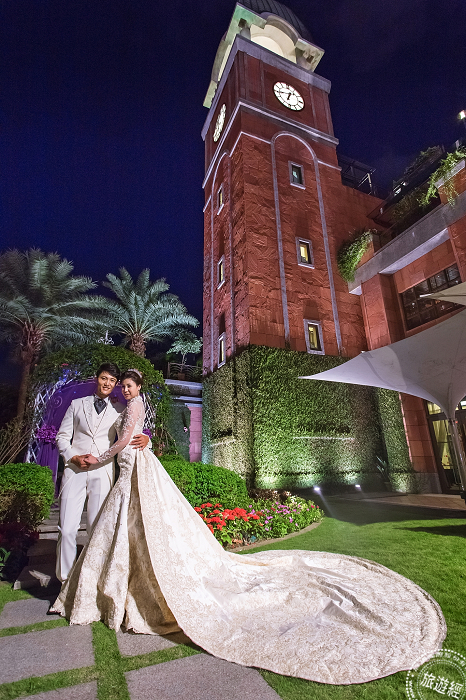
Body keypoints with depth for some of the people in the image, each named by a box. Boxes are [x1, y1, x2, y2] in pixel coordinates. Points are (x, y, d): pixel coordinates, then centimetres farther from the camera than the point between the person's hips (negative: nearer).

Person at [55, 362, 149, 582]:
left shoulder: (119, 410, 10)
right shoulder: (77, 404, 13)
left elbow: (131, 435, 13)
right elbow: (62, 437, 12)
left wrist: (145, 438, -11)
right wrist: (74, 457, -5)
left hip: (102, 471, 0)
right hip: (75, 469, 1)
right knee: (67, 528, 0)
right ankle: (65, 579, 19)